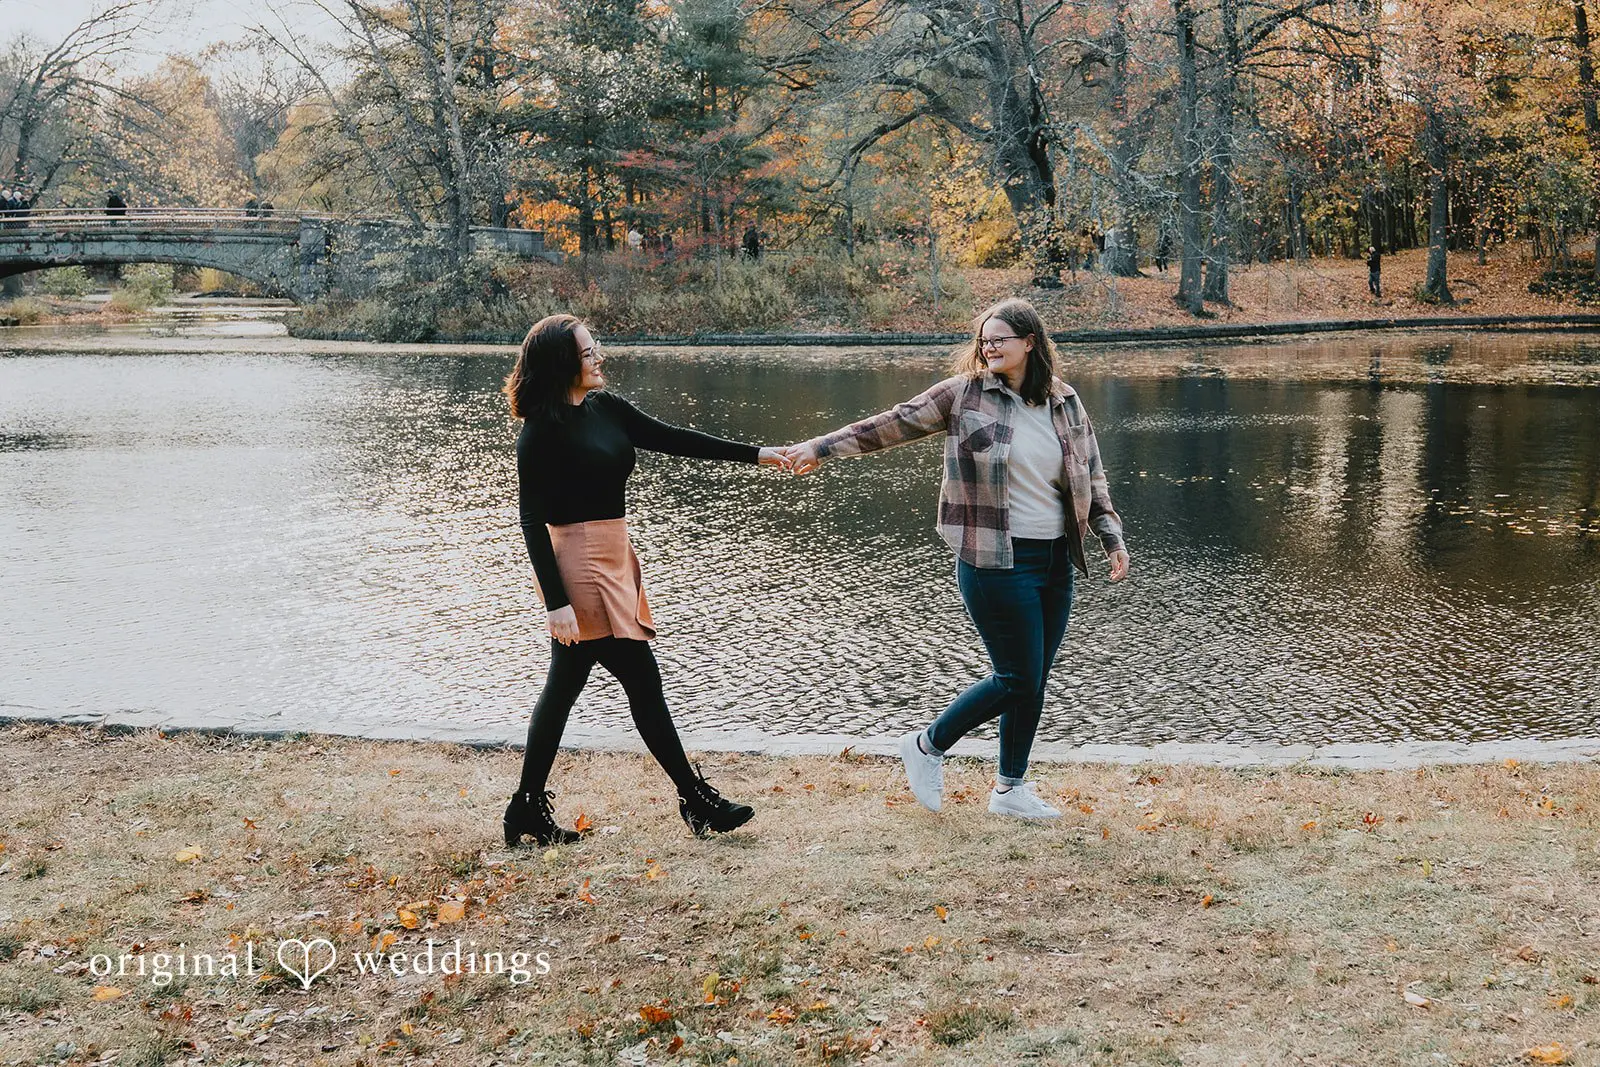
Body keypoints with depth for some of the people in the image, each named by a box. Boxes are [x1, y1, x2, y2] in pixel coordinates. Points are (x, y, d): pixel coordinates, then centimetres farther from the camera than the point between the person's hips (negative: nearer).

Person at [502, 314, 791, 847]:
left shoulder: (605, 407, 8)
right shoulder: (542, 432, -14)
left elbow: (670, 439, 12)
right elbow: (532, 521, -15)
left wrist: (754, 454, 10)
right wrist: (556, 601, -20)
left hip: (612, 558, 9)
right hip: (579, 566, -9)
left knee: (564, 686, 13)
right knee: (643, 681, -2)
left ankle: (529, 811, 21)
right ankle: (696, 800, 8)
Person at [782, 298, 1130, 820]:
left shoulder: (1066, 403, 8)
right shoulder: (964, 394, -4)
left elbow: (1092, 478, 16)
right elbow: (893, 424, -1)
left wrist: (1112, 539, 8)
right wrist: (821, 447, -3)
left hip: (1056, 562, 5)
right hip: (996, 562, -5)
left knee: (1033, 680, 10)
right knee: (1017, 679, -4)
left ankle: (1011, 788, 25)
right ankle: (928, 746, 16)